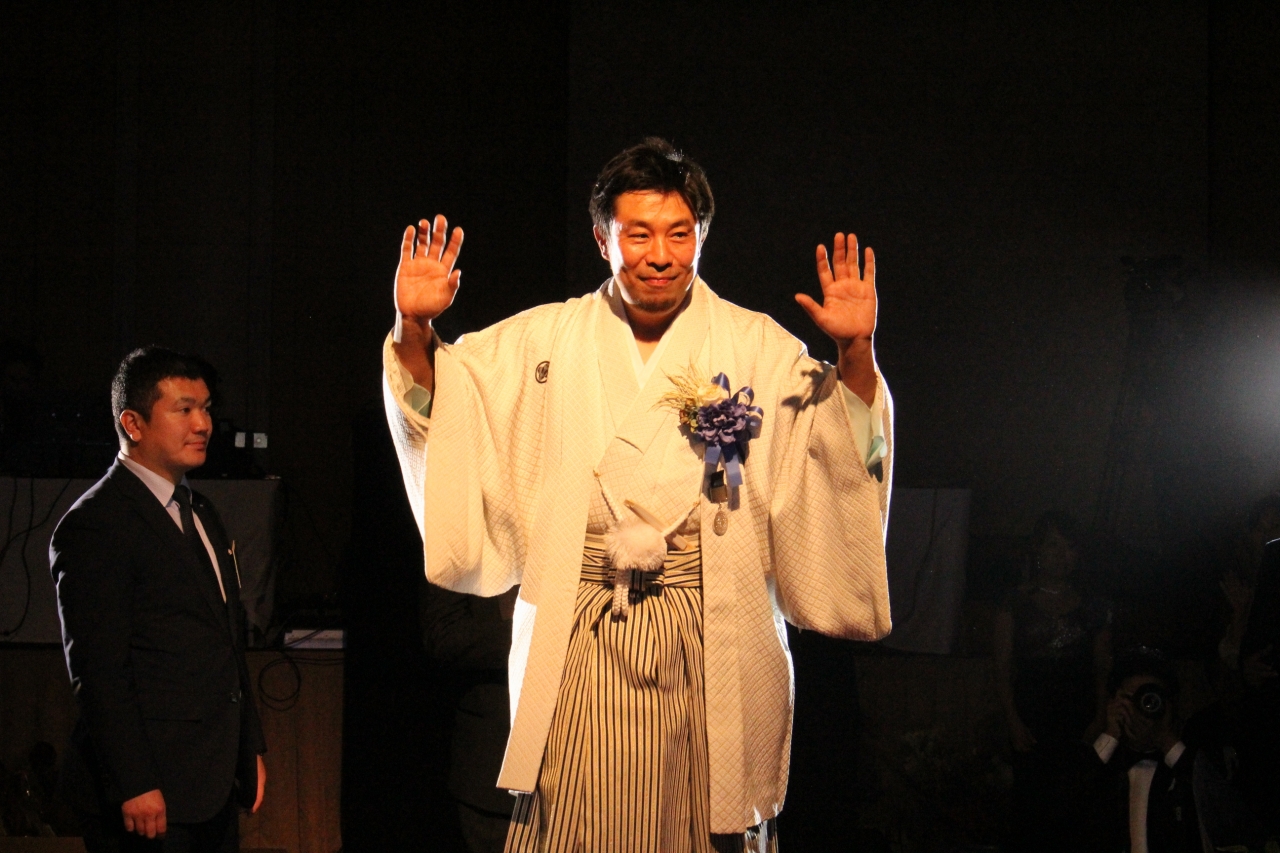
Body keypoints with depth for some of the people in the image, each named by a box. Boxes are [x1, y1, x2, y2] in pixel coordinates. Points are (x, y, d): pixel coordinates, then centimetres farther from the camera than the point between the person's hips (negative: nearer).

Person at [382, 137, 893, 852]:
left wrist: (855, 353, -14)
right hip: (580, 645, 1)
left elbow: (844, 444, 0)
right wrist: (415, 329, -2)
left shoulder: (760, 349, 6)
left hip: (710, 646, 0)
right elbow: (434, 405, 14)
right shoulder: (542, 342, 9)